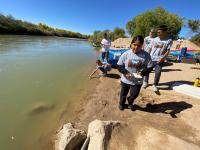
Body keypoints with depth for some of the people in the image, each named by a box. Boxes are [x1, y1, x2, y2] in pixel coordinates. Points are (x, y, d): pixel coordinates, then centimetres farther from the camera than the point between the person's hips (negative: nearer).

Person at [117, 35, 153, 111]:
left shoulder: (146, 55, -11)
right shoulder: (126, 54, -14)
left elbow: (149, 67, -4)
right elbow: (119, 66, -8)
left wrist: (142, 72, -22)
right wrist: (125, 72, -23)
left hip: (137, 81, 1)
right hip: (125, 80, 0)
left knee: (134, 95, 17)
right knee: (123, 94, 19)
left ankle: (130, 103, 53)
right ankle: (121, 104, 51)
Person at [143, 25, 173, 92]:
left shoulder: (169, 40, -3)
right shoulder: (155, 39, 5)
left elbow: (168, 51, -4)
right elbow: (150, 48, 9)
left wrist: (163, 58, -17)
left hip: (159, 60, -2)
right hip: (151, 58, 3)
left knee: (158, 72, -4)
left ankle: (155, 85, 18)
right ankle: (145, 82, 35)